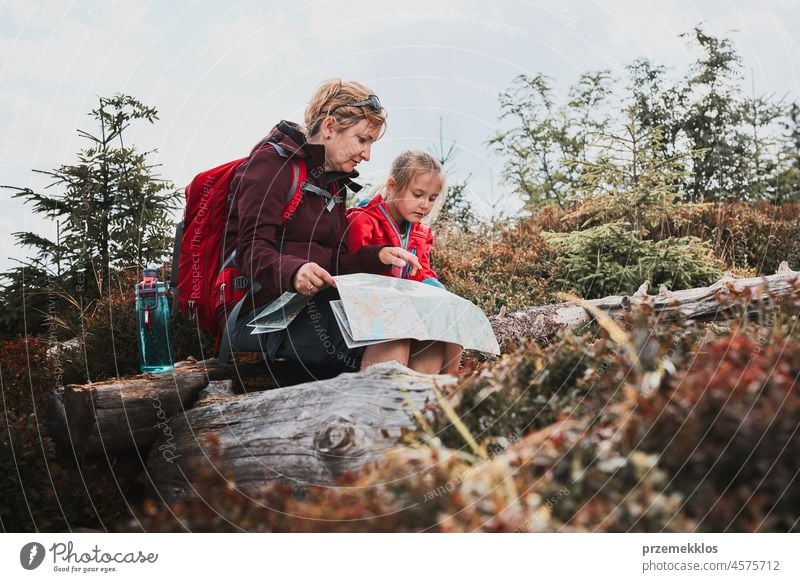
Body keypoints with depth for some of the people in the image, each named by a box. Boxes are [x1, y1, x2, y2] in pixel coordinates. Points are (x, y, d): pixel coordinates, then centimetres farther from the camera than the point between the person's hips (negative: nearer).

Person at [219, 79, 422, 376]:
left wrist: (379, 255, -4)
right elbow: (252, 251, -16)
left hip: (310, 303, 8)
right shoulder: (272, 161, -5)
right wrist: (294, 271, -36)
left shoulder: (333, 182, 21)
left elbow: (333, 261, 15)